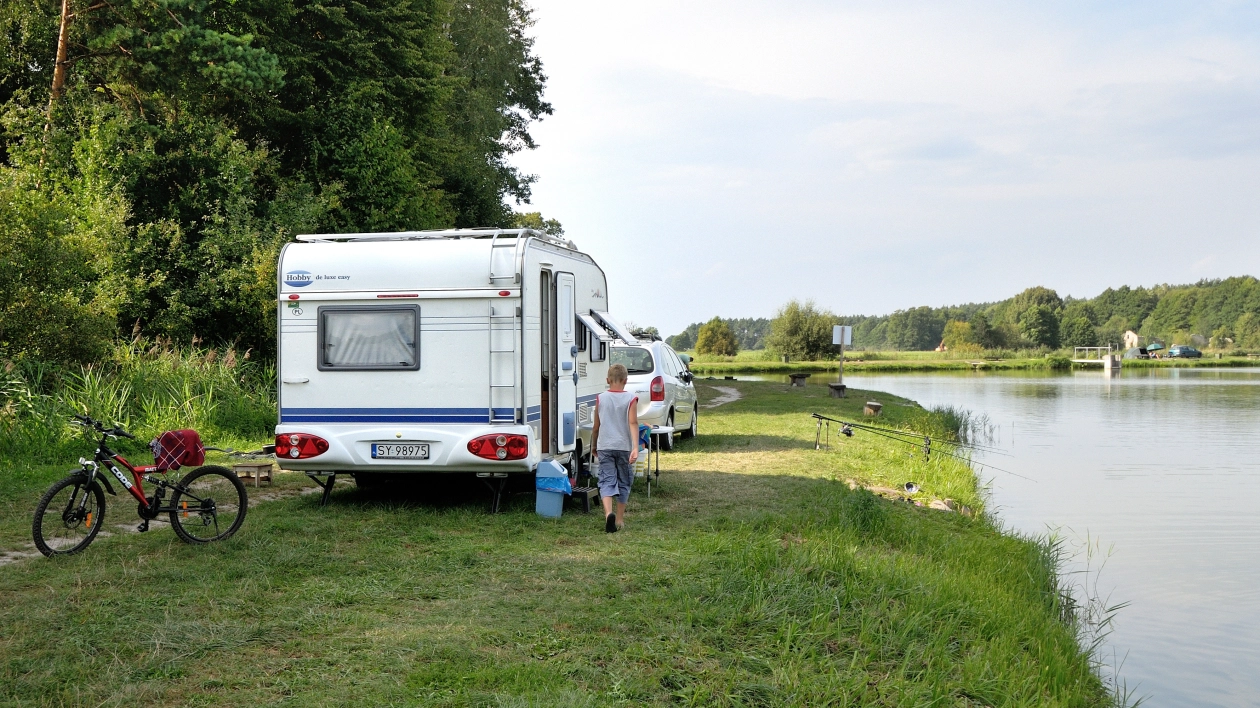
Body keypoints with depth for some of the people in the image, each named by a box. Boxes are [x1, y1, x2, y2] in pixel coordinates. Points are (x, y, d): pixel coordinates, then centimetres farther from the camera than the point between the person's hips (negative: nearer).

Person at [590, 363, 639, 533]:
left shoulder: (601, 398, 2)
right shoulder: (631, 398, -4)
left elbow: (596, 426, 8)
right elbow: (633, 423, -15)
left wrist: (593, 446, 22)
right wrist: (635, 447, -20)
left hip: (604, 447, 0)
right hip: (624, 447, 0)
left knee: (607, 481, -2)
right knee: (623, 482, 14)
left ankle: (608, 512, -27)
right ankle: (620, 519, 19)